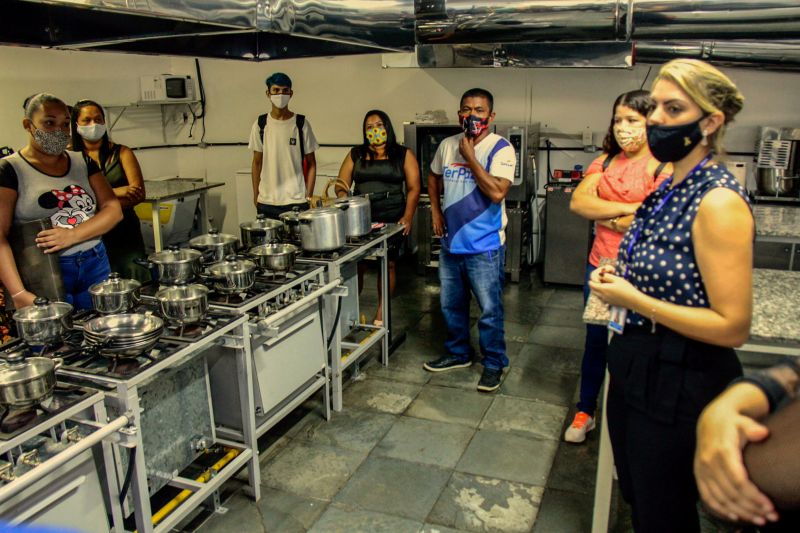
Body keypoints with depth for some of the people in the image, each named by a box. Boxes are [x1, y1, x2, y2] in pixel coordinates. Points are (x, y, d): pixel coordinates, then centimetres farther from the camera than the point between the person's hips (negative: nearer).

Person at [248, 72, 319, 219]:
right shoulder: (260, 124, 4)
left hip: (296, 202, -2)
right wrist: (255, 196, 8)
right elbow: (257, 162, 11)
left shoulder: (301, 124, -2)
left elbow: (311, 163, 3)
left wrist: (309, 197, -2)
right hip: (266, 202, 2)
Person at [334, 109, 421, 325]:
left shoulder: (403, 154, 5)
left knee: (388, 264, 3)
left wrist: (407, 218, -11)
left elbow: (413, 188, 1)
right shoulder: (356, 154, 10)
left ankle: (382, 312, 14)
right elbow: (342, 186, 7)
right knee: (356, 264, -2)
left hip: (392, 219, -1)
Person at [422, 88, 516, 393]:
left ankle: (494, 363, 23)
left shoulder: (500, 148, -13)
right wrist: (436, 211, 11)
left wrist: (470, 157, -20)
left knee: (490, 310, 4)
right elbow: (434, 176, 23)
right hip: (451, 243, 6)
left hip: (484, 247, -6)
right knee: (451, 305, 19)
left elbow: (497, 192, -26)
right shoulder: (448, 145, 4)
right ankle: (458, 353, 38)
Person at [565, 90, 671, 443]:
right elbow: (578, 202, -6)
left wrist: (605, 219, -8)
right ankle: (585, 412, 31)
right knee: (595, 340, 15)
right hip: (600, 265, 5)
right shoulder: (606, 161, 7)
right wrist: (630, 208, -16)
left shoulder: (663, 167, -10)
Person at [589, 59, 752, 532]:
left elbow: (733, 326, -24)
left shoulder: (719, 201, -22)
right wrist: (616, 280, 0)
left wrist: (633, 299, -22)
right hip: (636, 369, 8)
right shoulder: (670, 188, 5)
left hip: (681, 386, -8)